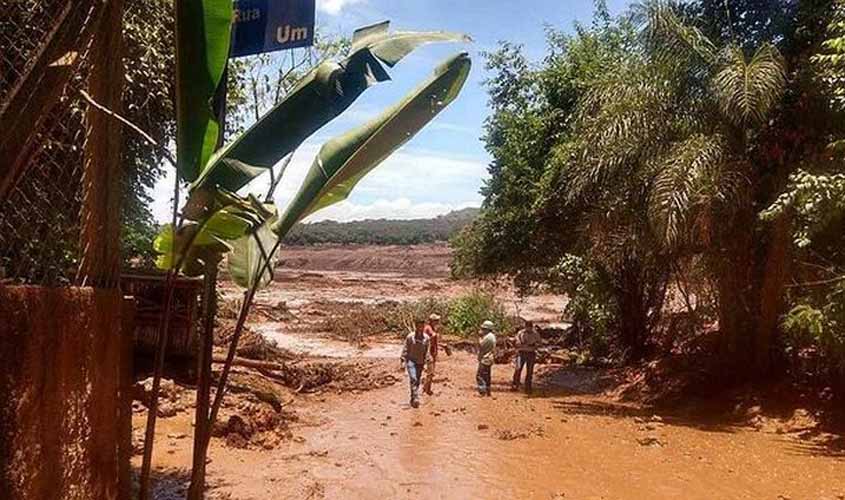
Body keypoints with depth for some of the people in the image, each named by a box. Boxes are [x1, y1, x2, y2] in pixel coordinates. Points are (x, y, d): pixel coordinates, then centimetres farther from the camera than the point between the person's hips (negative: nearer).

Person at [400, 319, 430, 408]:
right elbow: (405, 350, -4)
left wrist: (426, 364, 1)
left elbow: (427, 352, 4)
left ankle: (413, 399, 22)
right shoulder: (410, 337, -9)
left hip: (420, 363, 3)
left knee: (418, 381, 9)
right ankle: (415, 398, -18)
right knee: (413, 379, -18)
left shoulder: (426, 338, -2)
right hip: (411, 360, -3)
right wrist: (403, 362, -6)